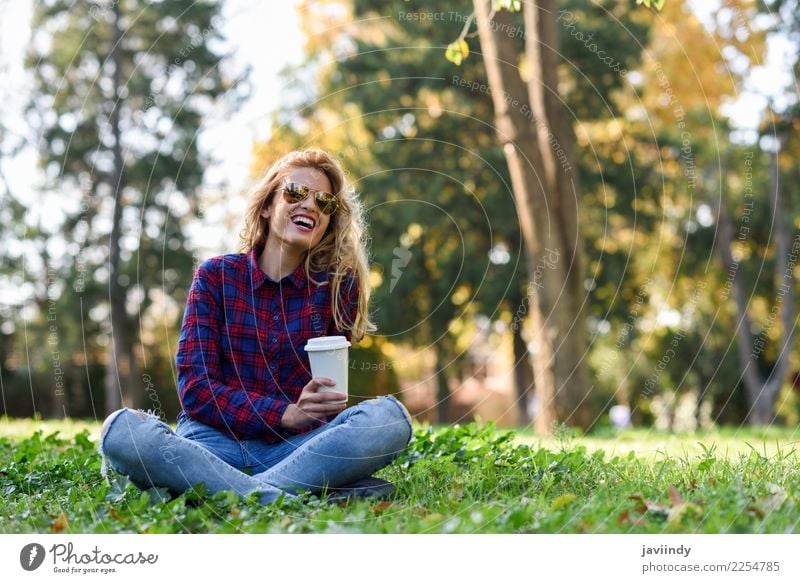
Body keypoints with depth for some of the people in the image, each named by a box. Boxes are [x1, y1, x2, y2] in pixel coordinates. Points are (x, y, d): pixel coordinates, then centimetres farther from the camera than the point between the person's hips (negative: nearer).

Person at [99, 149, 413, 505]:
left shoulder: (337, 286, 8)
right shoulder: (215, 276, 7)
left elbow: (329, 395, 7)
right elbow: (195, 389, -2)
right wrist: (286, 414, -17)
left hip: (296, 446, 1)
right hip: (216, 441, 0)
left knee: (390, 416, -28)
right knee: (121, 429, -29)